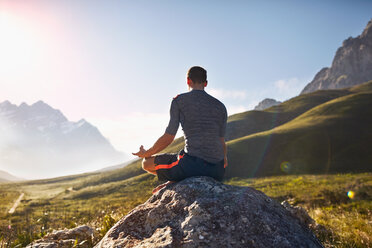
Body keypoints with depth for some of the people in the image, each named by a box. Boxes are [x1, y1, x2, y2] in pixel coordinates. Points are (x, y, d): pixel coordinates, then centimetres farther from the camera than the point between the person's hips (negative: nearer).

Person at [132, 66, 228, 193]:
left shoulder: (179, 100, 2)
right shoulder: (220, 106, 14)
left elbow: (168, 138, -1)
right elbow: (221, 141, 15)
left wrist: (145, 154, 17)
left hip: (192, 162, -4)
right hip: (217, 170, 5)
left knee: (147, 163, 18)